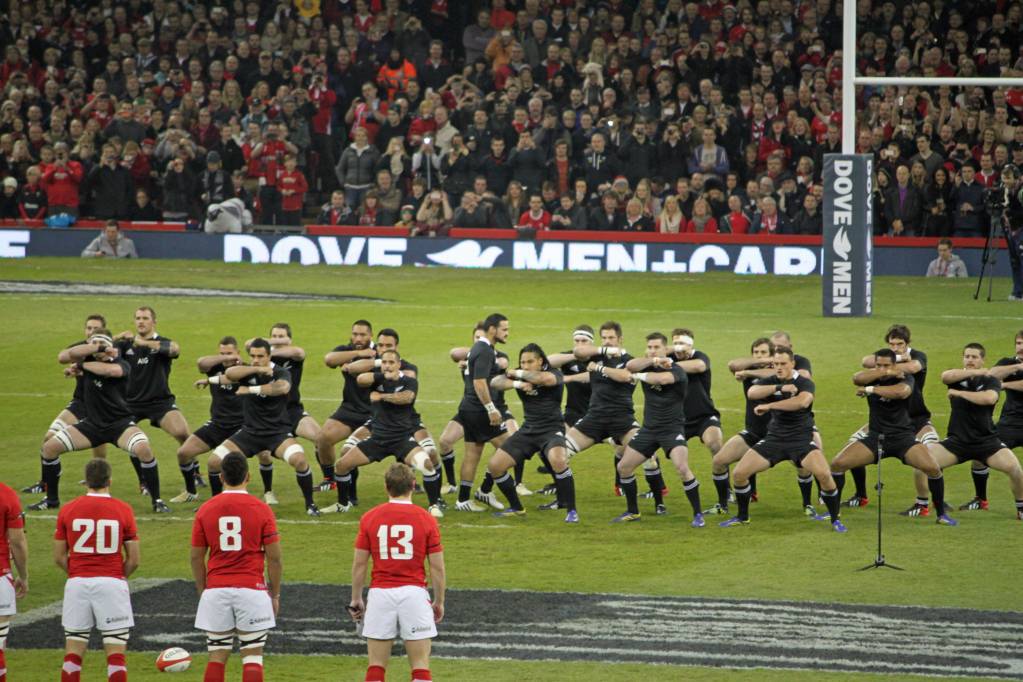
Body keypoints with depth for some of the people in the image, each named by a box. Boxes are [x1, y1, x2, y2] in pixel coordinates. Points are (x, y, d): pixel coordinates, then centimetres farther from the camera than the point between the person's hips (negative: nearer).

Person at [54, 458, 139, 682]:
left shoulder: (68, 510, 2)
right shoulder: (123, 510, -2)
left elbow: (59, 557, 5)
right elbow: (133, 559, 0)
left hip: (77, 585, 2)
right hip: (112, 584, -2)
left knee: (73, 653, 7)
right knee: (116, 654, 1)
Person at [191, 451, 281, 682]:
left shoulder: (205, 510, 3)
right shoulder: (261, 510, -4)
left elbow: (196, 557, 7)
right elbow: (274, 558, -3)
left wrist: (202, 592, 17)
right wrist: (275, 595, 7)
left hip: (216, 592, 2)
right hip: (252, 590, -2)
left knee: (216, 657, 7)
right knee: (252, 657, 3)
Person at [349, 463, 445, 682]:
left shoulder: (369, 518, 1)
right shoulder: (426, 520, -2)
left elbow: (359, 564, 3)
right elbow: (437, 567, -1)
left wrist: (356, 599, 13)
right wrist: (439, 602, 11)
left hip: (380, 594, 1)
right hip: (414, 594, -1)